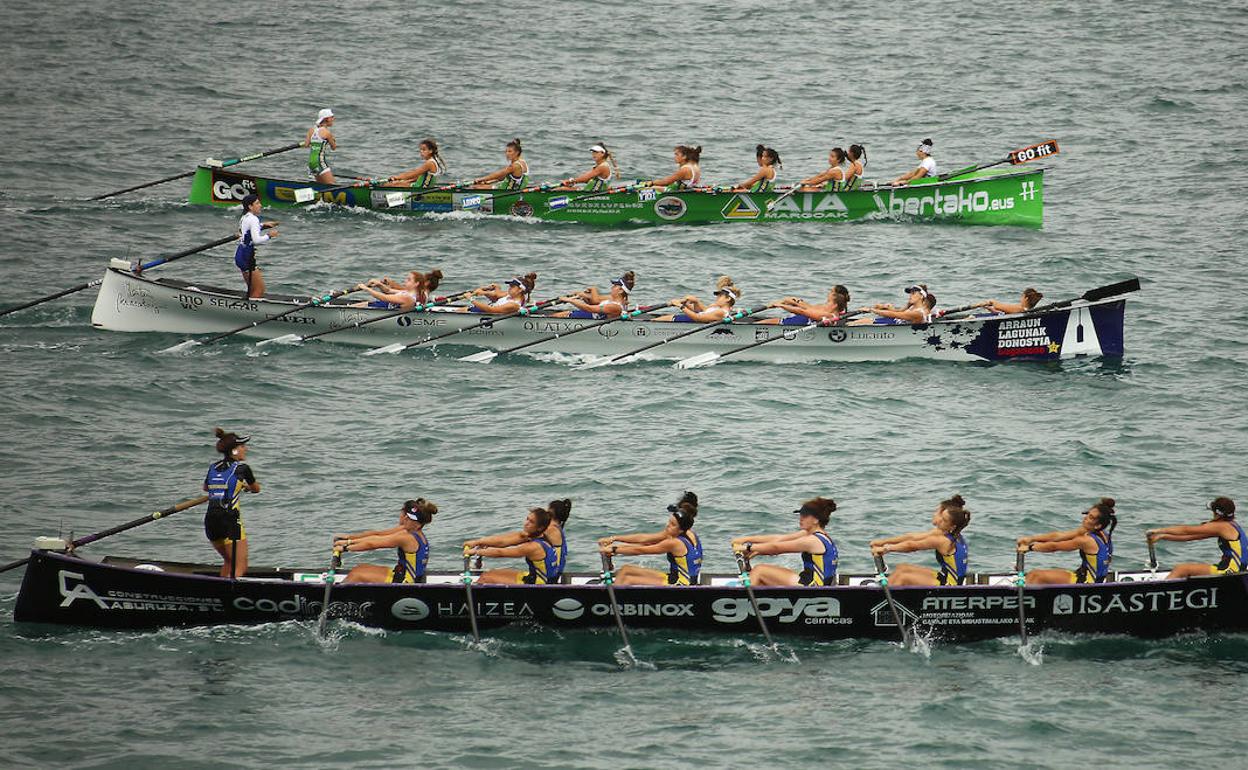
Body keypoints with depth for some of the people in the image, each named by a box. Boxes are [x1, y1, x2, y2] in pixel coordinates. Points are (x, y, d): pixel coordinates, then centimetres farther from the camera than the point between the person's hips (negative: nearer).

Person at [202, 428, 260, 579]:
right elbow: (256, 489, 15)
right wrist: (246, 486, 38)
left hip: (210, 521, 6)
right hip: (230, 521, -6)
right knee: (240, 568, -2)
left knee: (229, 562, 26)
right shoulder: (242, 468, -5)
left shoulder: (213, 467, 11)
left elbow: (205, 487, 33)